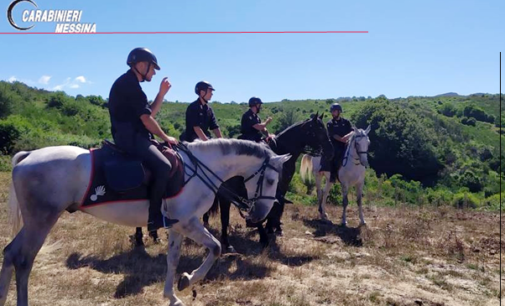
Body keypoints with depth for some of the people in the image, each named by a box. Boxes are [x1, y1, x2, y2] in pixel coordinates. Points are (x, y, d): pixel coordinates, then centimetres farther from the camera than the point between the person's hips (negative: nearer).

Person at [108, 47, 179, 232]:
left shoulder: (130, 84, 21)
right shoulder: (129, 83, -11)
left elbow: (149, 114, 20)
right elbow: (146, 118, -14)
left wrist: (162, 93, 13)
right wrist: (165, 137, -4)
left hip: (130, 137, 11)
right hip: (130, 137, -11)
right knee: (164, 166, -24)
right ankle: (154, 216, -18)